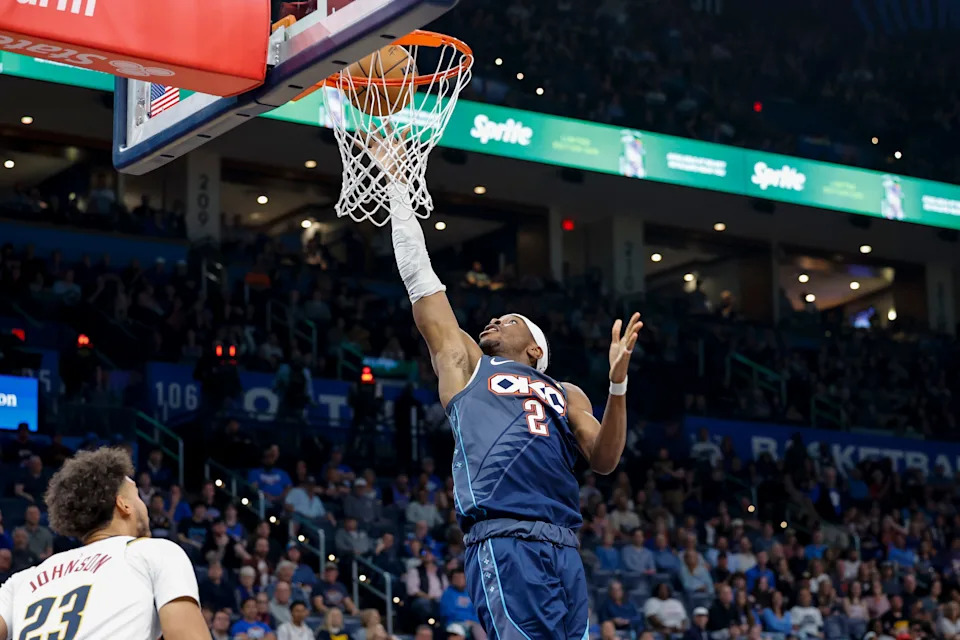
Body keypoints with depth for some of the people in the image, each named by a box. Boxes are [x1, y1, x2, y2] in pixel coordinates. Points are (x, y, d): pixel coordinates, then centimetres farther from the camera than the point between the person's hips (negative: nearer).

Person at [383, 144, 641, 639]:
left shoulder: (566, 394, 29)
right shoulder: (466, 365, 22)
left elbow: (604, 461, 14)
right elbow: (419, 276, 22)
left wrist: (618, 380, 1)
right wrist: (395, 181, 23)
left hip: (563, 546, 4)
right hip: (503, 541, -4)